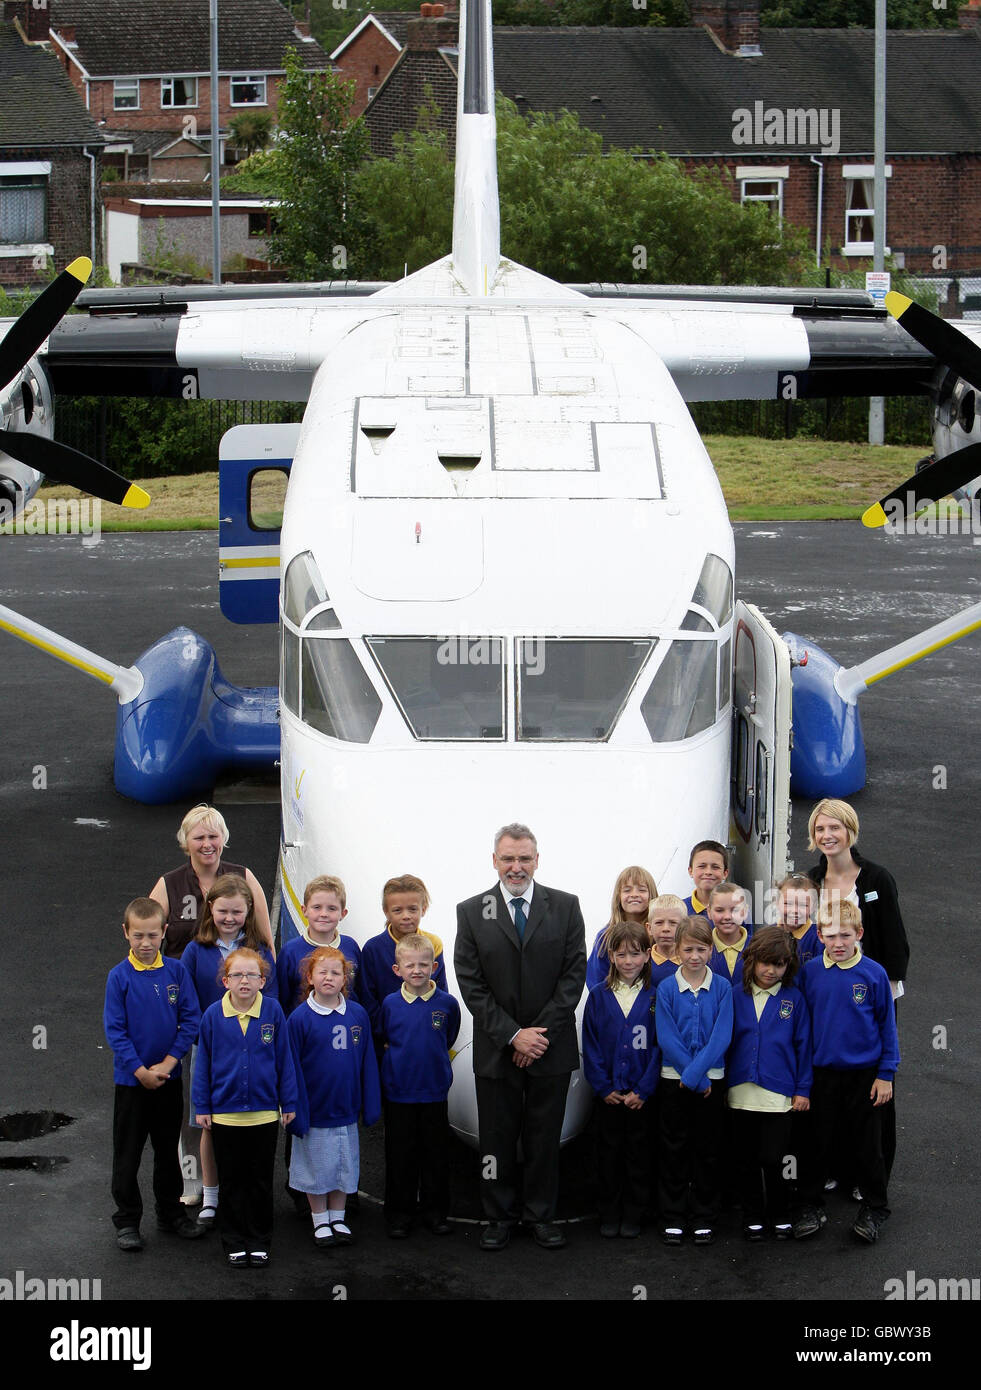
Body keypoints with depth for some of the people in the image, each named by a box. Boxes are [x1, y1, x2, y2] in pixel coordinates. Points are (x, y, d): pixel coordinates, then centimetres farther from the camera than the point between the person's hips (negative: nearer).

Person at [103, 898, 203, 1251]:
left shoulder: (177, 972, -4)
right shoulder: (119, 977, -10)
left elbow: (190, 1021, -4)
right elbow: (115, 1030, -10)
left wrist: (166, 1064, -12)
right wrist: (141, 1072, -14)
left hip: (169, 1079, 2)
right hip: (131, 1079, -2)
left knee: (168, 1149, 15)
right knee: (127, 1154, 4)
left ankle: (171, 1213, 28)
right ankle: (127, 1221, 15)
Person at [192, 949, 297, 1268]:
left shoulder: (273, 1011, -6)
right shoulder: (214, 1015, -5)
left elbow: (283, 1059, 1)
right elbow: (203, 1062, 2)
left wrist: (288, 1103, 3)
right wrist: (201, 1106, 1)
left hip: (265, 1113, 0)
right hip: (225, 1113, 0)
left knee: (261, 1180, 10)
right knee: (231, 1181, 10)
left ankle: (259, 1242, 22)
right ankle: (235, 1242, 21)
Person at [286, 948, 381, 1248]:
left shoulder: (357, 1014, -2)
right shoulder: (300, 1018, -11)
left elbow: (367, 1063, 4)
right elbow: (292, 1068, -8)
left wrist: (370, 1105, 3)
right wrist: (296, 1111, -10)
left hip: (346, 1110, 3)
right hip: (314, 1111, -3)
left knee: (344, 1167, 13)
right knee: (316, 1168, 9)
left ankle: (338, 1219, 29)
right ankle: (320, 1223, 24)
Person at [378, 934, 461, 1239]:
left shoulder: (447, 1004, -3)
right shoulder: (390, 1004, -3)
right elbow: (384, 1042, 10)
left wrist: (432, 1063, 8)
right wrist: (406, 1059, 2)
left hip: (434, 1091, 0)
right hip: (398, 1092, 0)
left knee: (436, 1155, 7)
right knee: (400, 1156, 6)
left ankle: (435, 1213, 19)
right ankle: (399, 1215, 17)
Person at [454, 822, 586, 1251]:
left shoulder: (565, 906, 1)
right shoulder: (471, 912, 0)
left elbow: (574, 973, -3)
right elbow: (470, 982, -4)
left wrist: (541, 1032, -11)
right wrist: (513, 1035, -12)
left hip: (550, 1046, 0)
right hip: (496, 1049, 0)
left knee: (545, 1137, 8)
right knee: (497, 1136, 7)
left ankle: (541, 1215, 19)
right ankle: (500, 1216, 18)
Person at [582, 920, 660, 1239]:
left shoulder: (655, 997, -3)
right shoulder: (599, 997, 1)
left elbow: (658, 1046, -4)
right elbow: (591, 1047, 1)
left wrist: (643, 1090, -11)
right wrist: (604, 1088, -7)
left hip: (642, 1094, -1)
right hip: (608, 1092, 1)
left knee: (639, 1153, 6)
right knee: (610, 1153, 9)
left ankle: (633, 1215, 16)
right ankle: (609, 1215, 18)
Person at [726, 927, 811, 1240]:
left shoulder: (794, 999, 1)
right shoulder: (735, 996, 4)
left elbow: (803, 1045, 3)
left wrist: (803, 1090, 1)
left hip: (779, 1093, -2)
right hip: (740, 1092, 2)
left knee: (773, 1159, -2)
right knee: (746, 1159, 10)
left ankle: (779, 1215, 16)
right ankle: (752, 1214, 23)